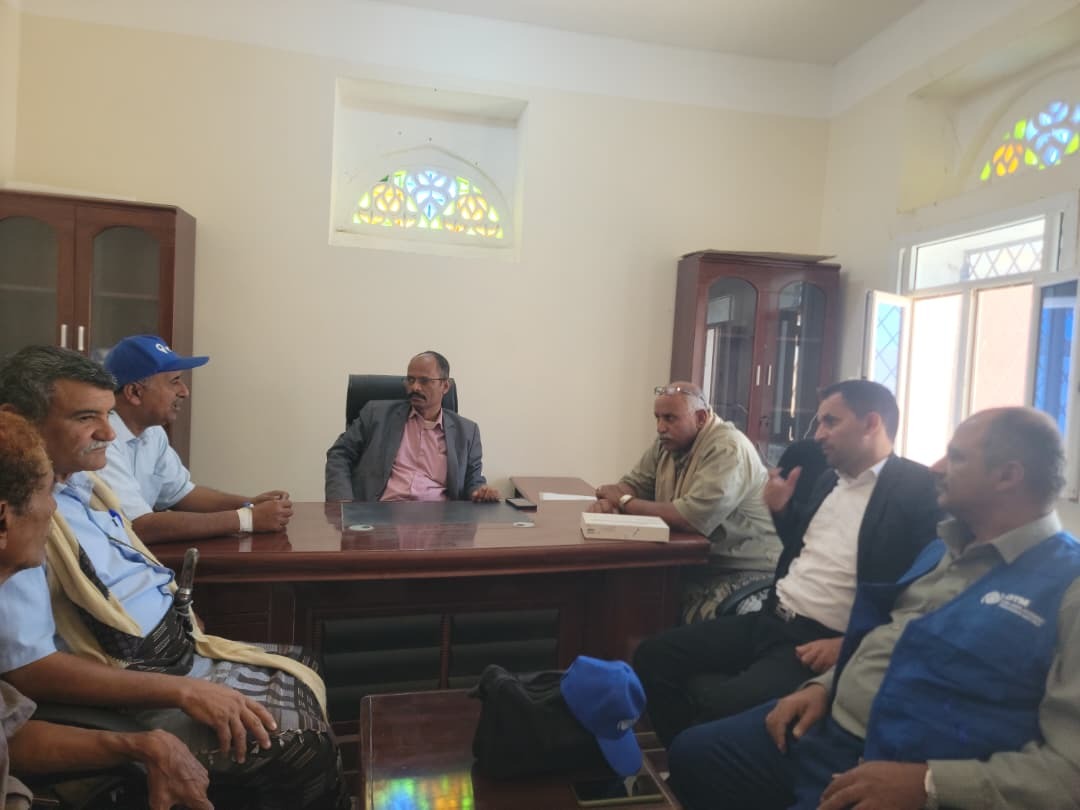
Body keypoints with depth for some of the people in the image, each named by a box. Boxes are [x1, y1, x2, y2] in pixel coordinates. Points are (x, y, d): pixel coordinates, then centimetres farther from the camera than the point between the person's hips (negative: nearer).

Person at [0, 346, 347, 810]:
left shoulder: (80, 483, 7)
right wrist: (183, 691, -25)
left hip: (182, 647, 9)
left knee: (303, 687, 10)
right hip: (133, 689, -9)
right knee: (305, 748, -12)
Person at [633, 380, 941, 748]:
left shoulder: (919, 490, -11)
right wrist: (781, 509, 12)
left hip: (822, 640, -8)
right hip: (772, 620, 9)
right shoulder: (830, 478, 16)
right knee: (654, 655, 0)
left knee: (719, 705, -30)